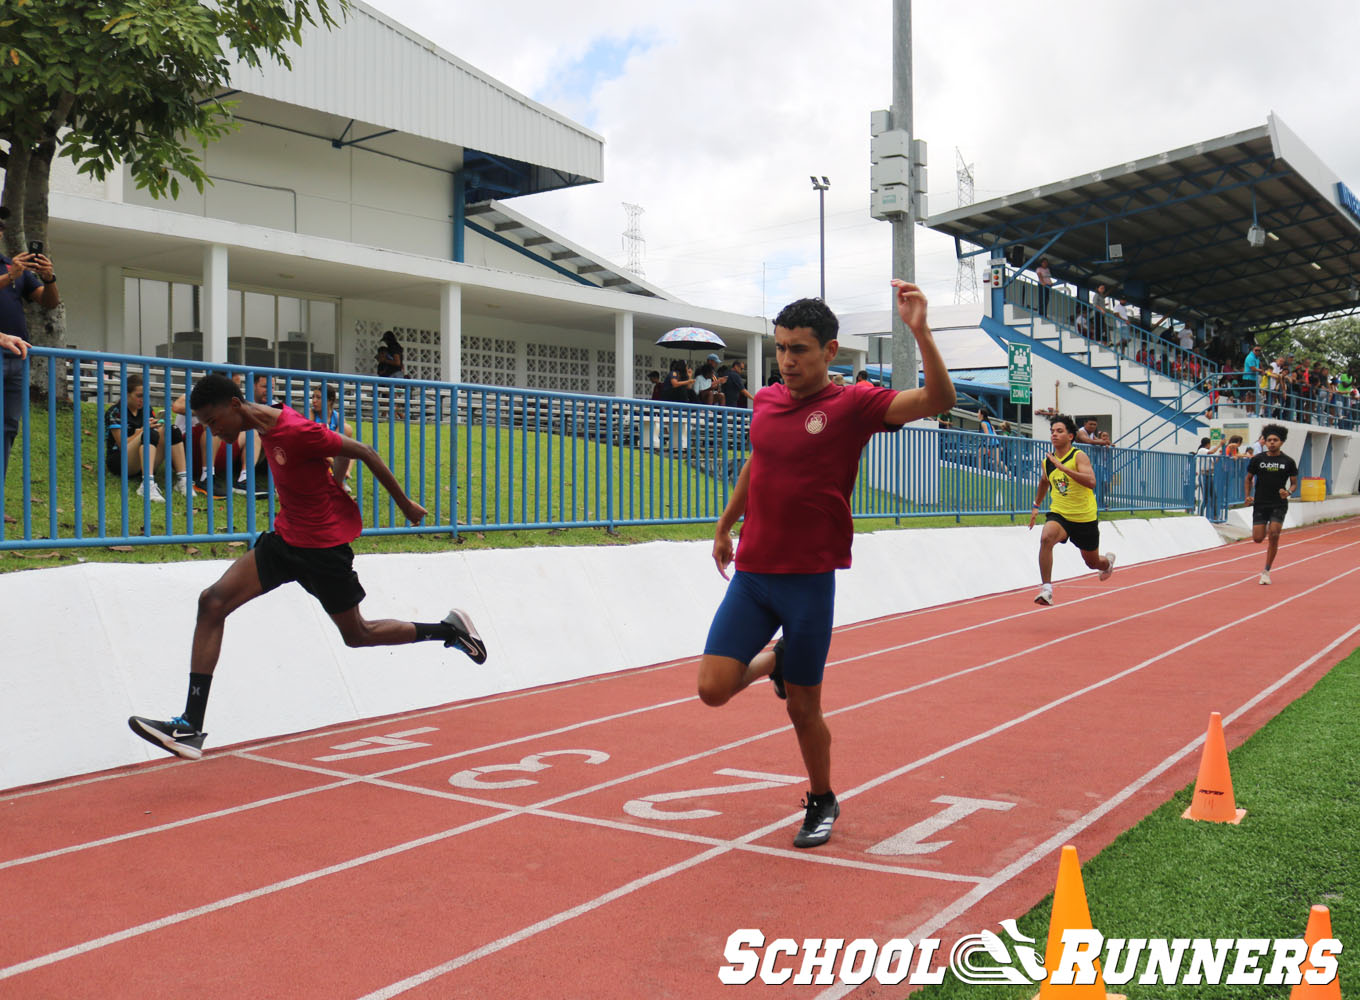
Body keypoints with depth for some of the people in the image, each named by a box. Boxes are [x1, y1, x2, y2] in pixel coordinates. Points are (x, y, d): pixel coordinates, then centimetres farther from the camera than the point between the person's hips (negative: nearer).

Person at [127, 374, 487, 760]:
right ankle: (190, 728, -10)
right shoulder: (266, 426, 1)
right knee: (212, 602, -9)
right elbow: (333, 444, 16)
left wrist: (406, 505, -7)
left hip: (326, 544, -8)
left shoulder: (295, 431, -25)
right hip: (286, 538, 8)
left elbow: (365, 452, -16)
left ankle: (450, 629, 30)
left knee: (357, 635, 6)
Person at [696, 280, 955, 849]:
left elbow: (938, 400, -20)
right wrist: (725, 527, 31)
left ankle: (822, 802, 30)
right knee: (714, 689, -5)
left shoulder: (853, 404, -7)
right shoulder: (765, 401, 8)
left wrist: (920, 331, -33)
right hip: (750, 573, 4)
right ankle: (774, 662, 29)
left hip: (809, 579, -4)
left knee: (802, 707, 4)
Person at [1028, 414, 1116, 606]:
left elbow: (1091, 482, -33)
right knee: (1046, 538, -32)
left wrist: (1064, 468, -39)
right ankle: (1046, 589, -29)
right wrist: (1036, 506, 23)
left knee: (1092, 562, 16)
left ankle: (1108, 561, 55)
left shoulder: (1079, 456, -16)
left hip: (1085, 518, -2)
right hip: (1059, 514, 3)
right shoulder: (1047, 462, 0)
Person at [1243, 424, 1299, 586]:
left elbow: (1294, 483, 8)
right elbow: (1249, 479, 12)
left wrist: (1288, 492, -14)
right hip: (1260, 504, 1)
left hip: (1279, 505, -1)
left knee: (1273, 536, -15)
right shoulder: (1257, 459, 2)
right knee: (1258, 539, -4)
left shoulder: (1288, 462, 2)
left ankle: (1266, 571, 0)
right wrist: (1248, 496, -3)